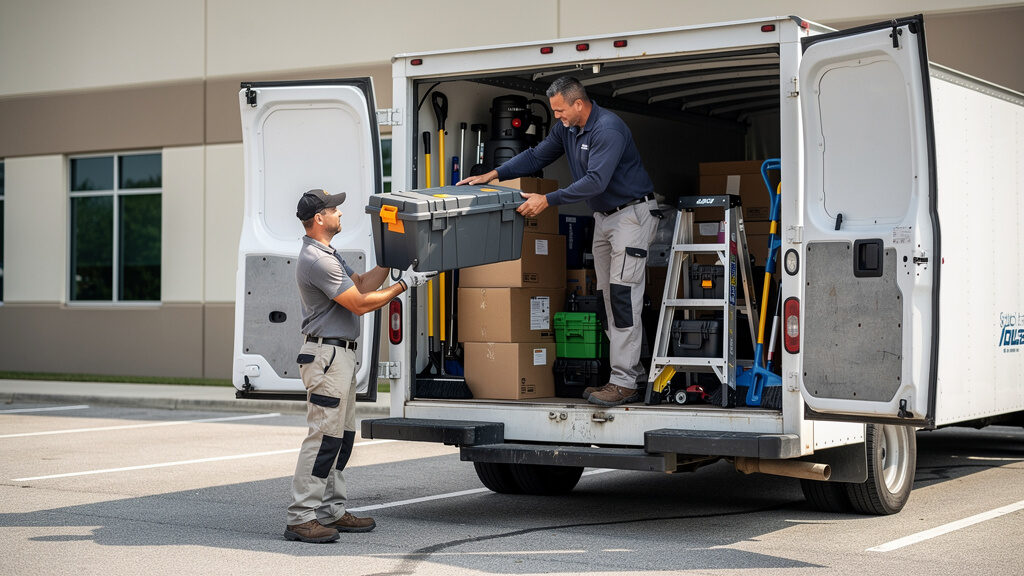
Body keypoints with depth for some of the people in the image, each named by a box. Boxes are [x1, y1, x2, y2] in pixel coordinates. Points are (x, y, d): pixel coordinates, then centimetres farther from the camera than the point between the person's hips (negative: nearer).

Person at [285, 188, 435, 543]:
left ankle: (331, 511, 18)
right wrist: (404, 284, -9)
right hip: (326, 354, -11)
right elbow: (360, 303, -16)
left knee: (342, 435, 13)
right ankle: (300, 518, -11)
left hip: (340, 354, 11)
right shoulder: (316, 260, -18)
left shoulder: (327, 255, 17)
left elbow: (361, 283, 21)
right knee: (324, 437, -12)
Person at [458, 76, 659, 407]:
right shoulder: (566, 129, 6)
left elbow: (595, 180, -31)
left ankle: (623, 383, -18)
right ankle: (630, 373, 11)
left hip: (632, 214, -10)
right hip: (603, 217, 10)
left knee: (623, 293, -16)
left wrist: (547, 201, -33)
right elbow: (536, 156, 13)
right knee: (610, 297, 7)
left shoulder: (608, 129, -23)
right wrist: (492, 175, 2)